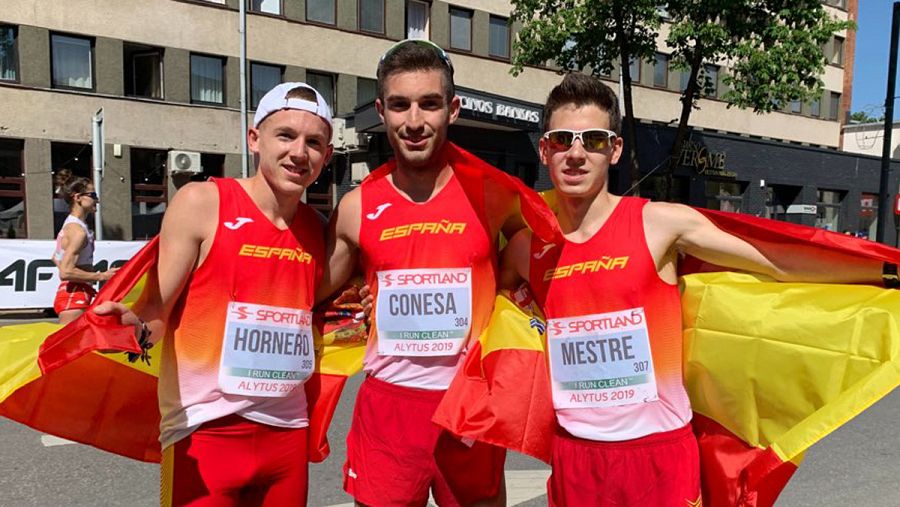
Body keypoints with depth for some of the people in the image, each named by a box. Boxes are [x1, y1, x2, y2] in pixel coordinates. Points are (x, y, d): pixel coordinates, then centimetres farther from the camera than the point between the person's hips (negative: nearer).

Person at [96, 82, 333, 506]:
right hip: (205, 429, -5)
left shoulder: (315, 228, 5)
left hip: (287, 431, 5)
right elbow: (157, 308, -10)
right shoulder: (201, 203, -9)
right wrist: (133, 326, -29)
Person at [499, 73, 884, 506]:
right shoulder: (525, 248, -1)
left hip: (660, 451, -2)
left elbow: (785, 263, -7)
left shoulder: (660, 223, -9)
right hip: (574, 454, 3)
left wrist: (885, 268, -8)